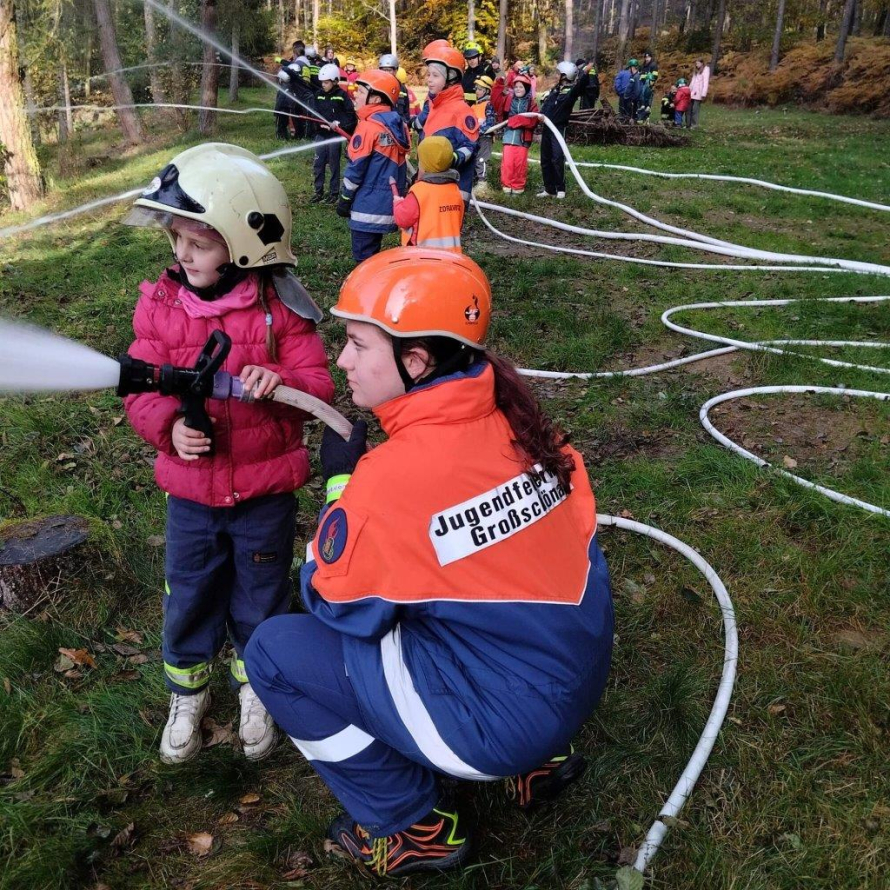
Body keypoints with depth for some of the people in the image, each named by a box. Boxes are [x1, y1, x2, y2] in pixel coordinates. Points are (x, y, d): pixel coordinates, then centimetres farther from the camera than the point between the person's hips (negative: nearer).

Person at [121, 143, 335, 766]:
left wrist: (278, 381, -34)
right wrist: (171, 425, -26)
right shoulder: (160, 305, -6)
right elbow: (142, 391, -6)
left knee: (261, 595, 16)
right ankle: (188, 688, 43)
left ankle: (257, 683, 43)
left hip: (266, 489, -2)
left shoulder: (279, 308, -13)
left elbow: (317, 382, -12)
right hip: (190, 488, 2)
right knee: (190, 594, 17)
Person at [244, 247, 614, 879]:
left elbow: (334, 605, -10)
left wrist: (339, 481, 0)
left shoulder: (388, 478, -25)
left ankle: (413, 828, 16)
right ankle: (539, 761, 28)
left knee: (276, 652, 0)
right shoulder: (518, 417, -7)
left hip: (501, 722, -7)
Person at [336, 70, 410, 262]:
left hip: (367, 206, -8)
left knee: (364, 258, 0)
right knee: (373, 256, 18)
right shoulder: (398, 125, 7)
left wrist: (345, 199, -5)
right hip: (388, 203, 8)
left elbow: (356, 168, -14)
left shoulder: (369, 126, -15)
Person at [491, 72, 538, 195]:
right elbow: (496, 99, 0)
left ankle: (518, 186, 12)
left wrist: (514, 120, -14)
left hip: (523, 137, -1)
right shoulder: (508, 100, 11)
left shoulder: (532, 104, 4)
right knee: (507, 162, -3)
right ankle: (506, 185, 7)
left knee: (520, 163, 3)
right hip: (509, 136, 1)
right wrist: (499, 83, -10)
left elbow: (532, 120, -9)